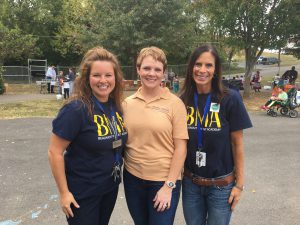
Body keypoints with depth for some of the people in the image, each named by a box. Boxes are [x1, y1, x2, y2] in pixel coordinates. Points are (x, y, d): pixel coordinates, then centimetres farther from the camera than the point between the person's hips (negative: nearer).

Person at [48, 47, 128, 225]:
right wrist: (64, 192, -16)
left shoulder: (116, 106, -3)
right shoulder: (76, 109, -22)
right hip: (82, 192, -6)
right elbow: (55, 152, -18)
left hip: (111, 186, 6)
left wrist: (117, 171, 11)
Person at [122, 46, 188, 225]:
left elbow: (181, 148, -10)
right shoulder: (128, 103, -1)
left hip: (164, 180, -3)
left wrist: (168, 186, -11)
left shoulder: (175, 103, -10)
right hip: (133, 178, 4)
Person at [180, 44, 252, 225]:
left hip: (221, 185, -2)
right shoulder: (184, 100, -3)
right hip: (190, 183, 3)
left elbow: (237, 143, -6)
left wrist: (240, 183, -5)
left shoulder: (230, 99, -12)